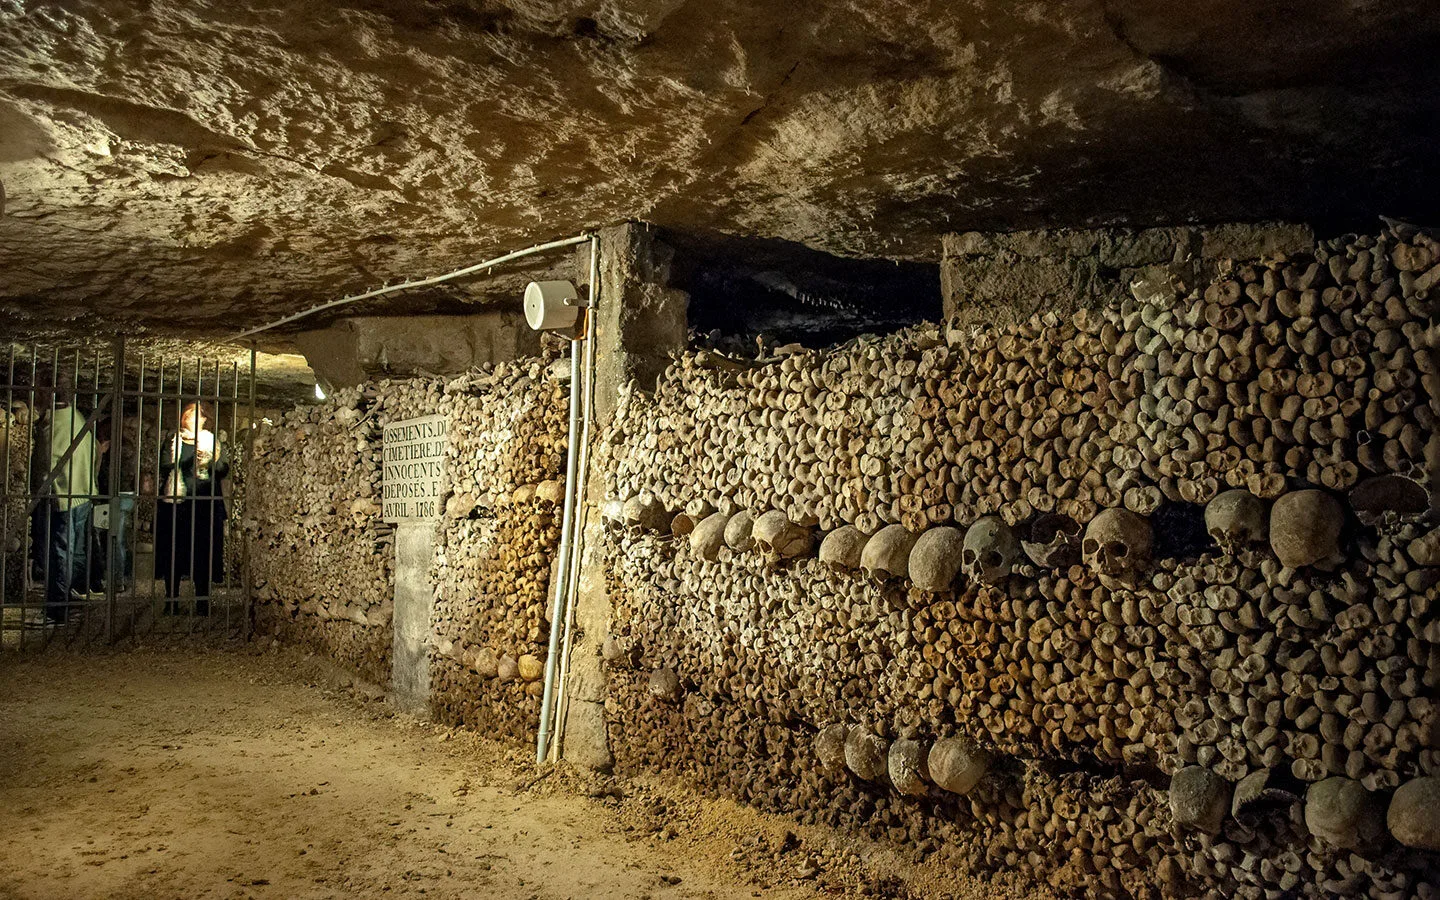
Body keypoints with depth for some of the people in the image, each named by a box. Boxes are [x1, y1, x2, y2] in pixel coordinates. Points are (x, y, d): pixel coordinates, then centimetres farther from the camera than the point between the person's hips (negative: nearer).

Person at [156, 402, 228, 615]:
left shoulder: (212, 442, 9)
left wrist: (210, 461, -18)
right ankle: (172, 601, 12)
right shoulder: (173, 440, 12)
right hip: (175, 505, 1)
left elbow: (224, 470, 0)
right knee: (173, 552, 2)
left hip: (204, 506, -1)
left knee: (202, 554, -1)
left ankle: (202, 602, 8)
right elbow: (162, 470, 5)